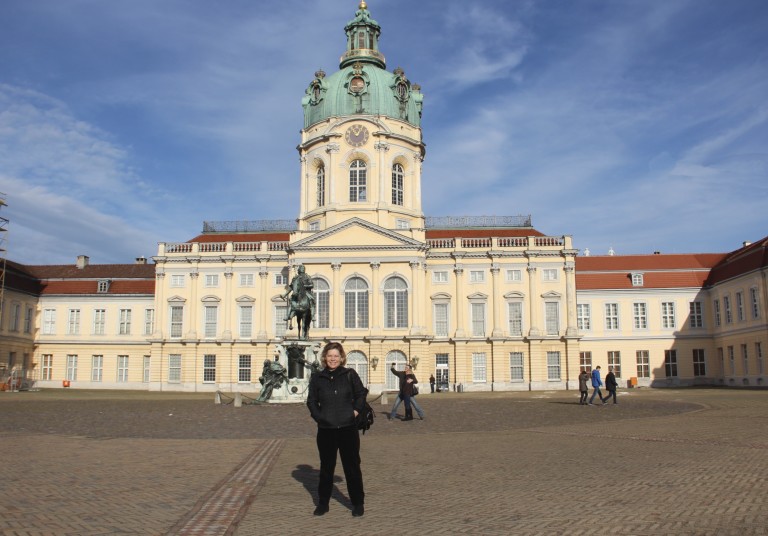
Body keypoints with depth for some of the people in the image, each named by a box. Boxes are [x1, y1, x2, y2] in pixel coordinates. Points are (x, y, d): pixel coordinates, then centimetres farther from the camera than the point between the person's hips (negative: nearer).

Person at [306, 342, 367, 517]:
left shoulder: (350, 374, -1)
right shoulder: (317, 378, 3)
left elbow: (361, 394, 7)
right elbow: (311, 401, 9)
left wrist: (355, 411, -3)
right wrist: (318, 417, -2)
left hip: (348, 427, -1)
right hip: (325, 430, 1)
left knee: (352, 466, 5)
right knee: (326, 467, 12)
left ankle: (358, 503, 18)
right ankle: (322, 503, 26)